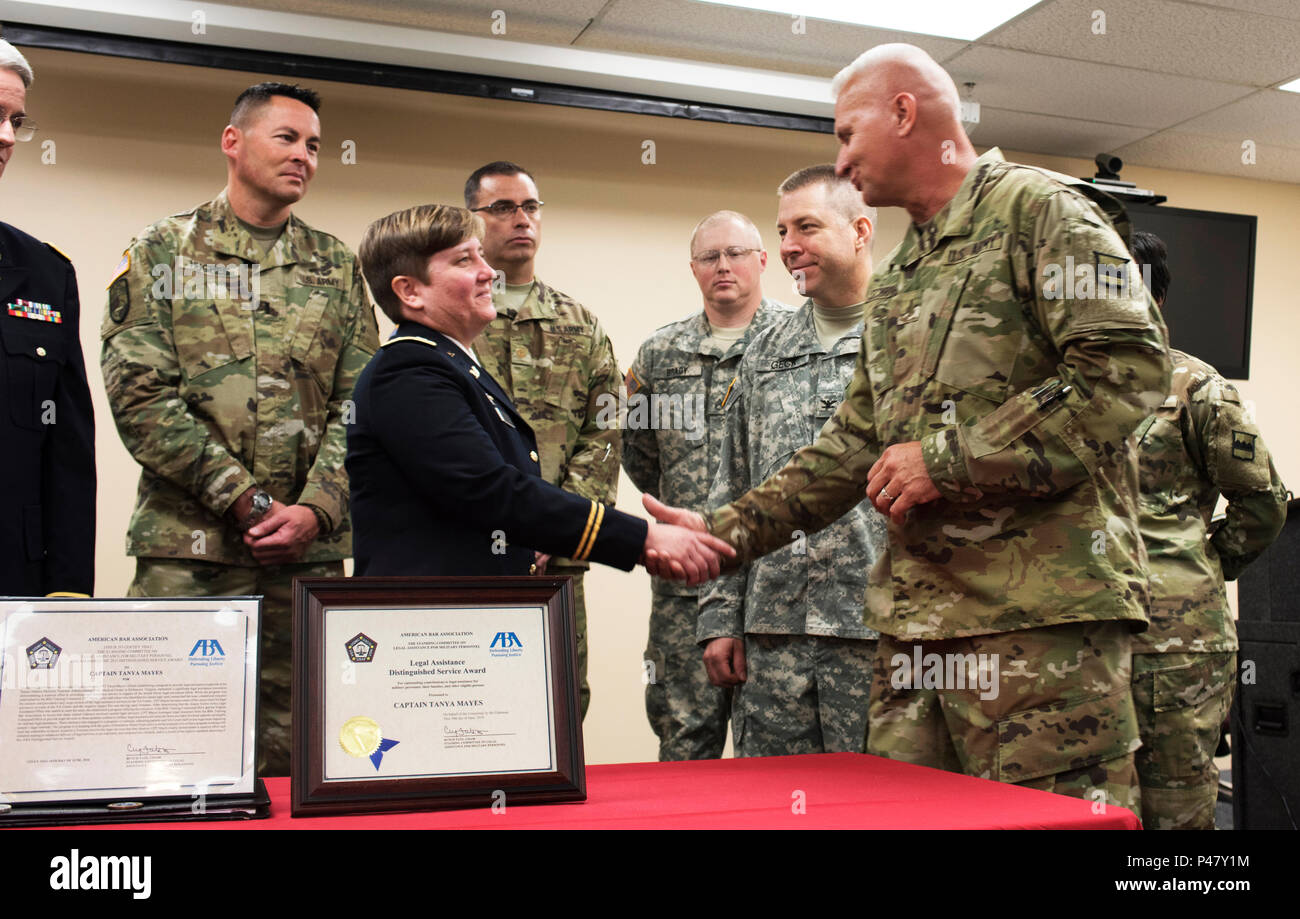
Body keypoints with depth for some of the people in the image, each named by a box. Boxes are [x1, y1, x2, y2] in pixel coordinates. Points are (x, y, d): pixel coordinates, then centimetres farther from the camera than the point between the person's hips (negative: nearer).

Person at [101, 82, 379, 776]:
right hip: (184, 548, -2)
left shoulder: (337, 268, 15)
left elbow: (360, 404, 7)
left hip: (310, 550, 3)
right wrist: (244, 500, -11)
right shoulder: (162, 252, 7)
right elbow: (138, 392, -4)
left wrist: (315, 510, -8)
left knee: (290, 757, 5)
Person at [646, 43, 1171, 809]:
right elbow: (857, 444, 23)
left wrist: (948, 460, -14)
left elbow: (1128, 367, -15)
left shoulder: (1042, 212, -2)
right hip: (918, 617, 8)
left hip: (1043, 608, -8)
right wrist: (727, 532, 16)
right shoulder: (897, 282, 23)